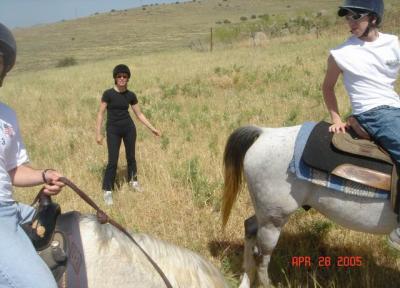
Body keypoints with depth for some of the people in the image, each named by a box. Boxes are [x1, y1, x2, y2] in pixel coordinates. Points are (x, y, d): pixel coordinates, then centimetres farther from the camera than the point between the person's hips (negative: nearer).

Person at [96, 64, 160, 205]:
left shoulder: (131, 95, 0)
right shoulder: (108, 94, -10)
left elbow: (139, 114, 8)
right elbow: (101, 113, -7)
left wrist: (152, 128, 8)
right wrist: (98, 133, -12)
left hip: (129, 128, 3)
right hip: (113, 130, -3)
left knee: (131, 157, 15)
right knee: (112, 161, -4)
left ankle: (133, 181, 37)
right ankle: (107, 191, 8)